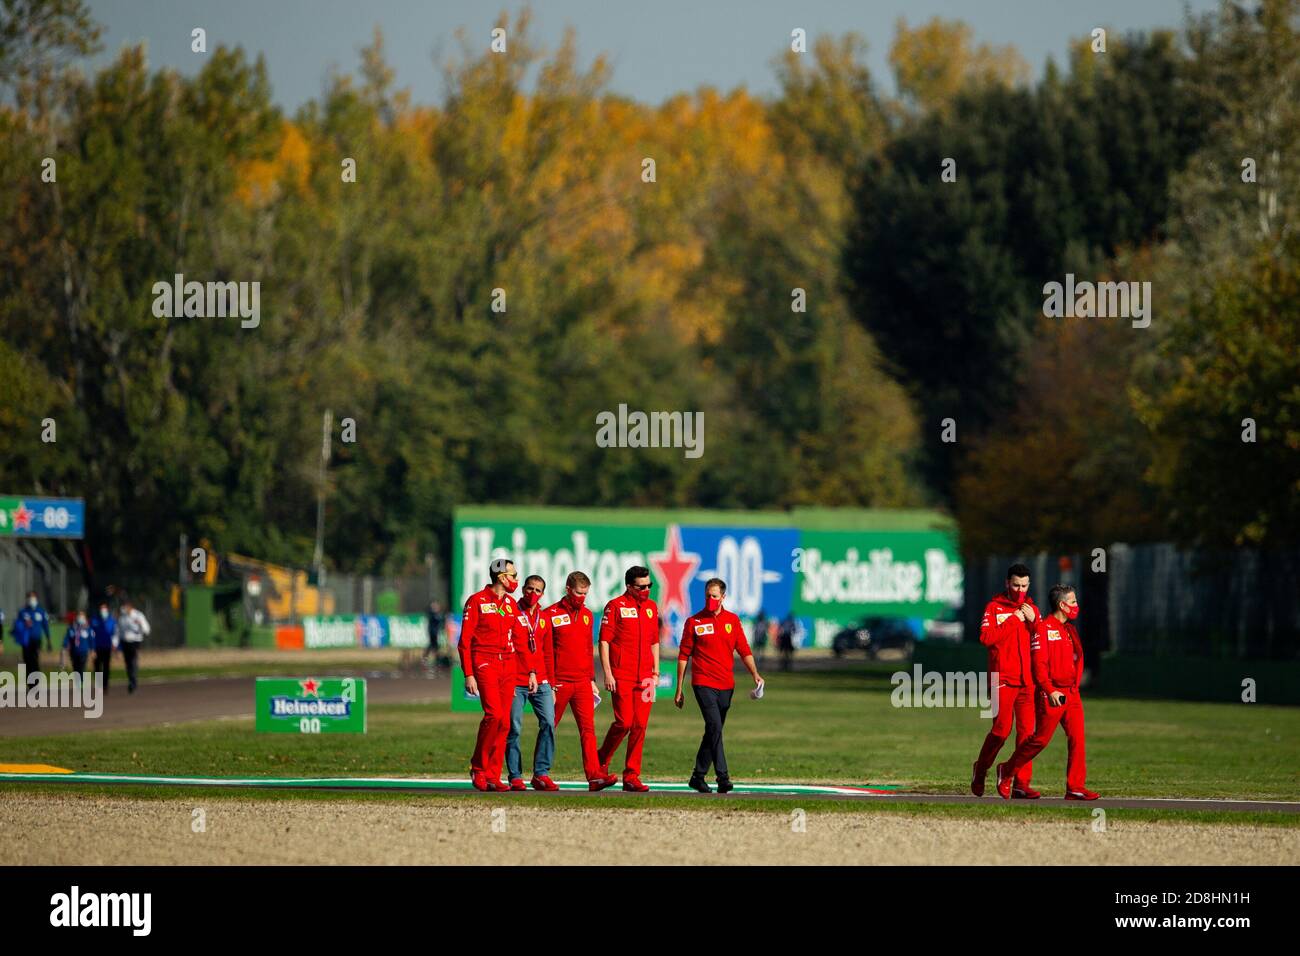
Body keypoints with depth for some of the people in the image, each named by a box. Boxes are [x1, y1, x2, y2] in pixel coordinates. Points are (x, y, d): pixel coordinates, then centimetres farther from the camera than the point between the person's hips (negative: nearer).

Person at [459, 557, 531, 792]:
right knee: (494, 714, -20)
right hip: (484, 664, -6)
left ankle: (492, 776, 6)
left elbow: (519, 639, 17)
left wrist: (531, 671, 9)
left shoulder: (511, 604, 15)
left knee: (504, 721, 1)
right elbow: (465, 641, -5)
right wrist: (468, 674, -12)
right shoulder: (477, 601, -3)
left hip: (507, 665, 6)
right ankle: (478, 768, -6)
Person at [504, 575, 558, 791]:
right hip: (516, 681, -4)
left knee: (548, 722, -8)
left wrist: (551, 685, 16)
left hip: (540, 681, 4)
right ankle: (515, 777, 2)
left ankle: (541, 773, -4)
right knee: (514, 728, -5)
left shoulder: (543, 618, 15)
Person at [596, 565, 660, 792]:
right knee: (624, 722, -11)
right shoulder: (616, 606, -3)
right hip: (622, 676, -5)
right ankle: (601, 760, 14)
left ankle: (631, 776, 4)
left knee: (640, 725, 0)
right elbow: (604, 640, -5)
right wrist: (607, 673, -11)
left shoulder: (651, 607, 14)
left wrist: (656, 671, 15)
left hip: (644, 677, 5)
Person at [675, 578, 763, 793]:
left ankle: (698, 777, 20)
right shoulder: (694, 622, 1)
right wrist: (679, 689, 1)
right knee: (715, 727, -18)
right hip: (703, 684, -4)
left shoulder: (732, 620, 9)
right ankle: (722, 778, -22)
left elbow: (744, 650, 9)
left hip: (726, 686, 4)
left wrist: (754, 674, -8)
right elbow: (683, 656, 3)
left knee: (713, 731, 9)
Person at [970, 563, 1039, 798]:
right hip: (1003, 679, -4)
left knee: (1026, 730, -2)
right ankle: (980, 770, 15)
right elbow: (986, 637, -11)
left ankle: (1021, 784, -2)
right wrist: (1014, 619, -10)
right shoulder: (995, 607, 4)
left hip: (1027, 680, 4)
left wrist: (1033, 620, -4)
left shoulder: (1032, 609, 16)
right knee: (1002, 728, -8)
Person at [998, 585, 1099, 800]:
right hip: (1051, 695, -8)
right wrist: (1050, 690, -21)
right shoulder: (1044, 628, -9)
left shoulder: (1070, 629, 17)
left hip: (1071, 693, 8)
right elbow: (1039, 663, -15)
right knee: (1041, 738, -3)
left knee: (1076, 738, -2)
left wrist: (1075, 686, 15)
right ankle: (1007, 771, 14)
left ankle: (1075, 788, -2)